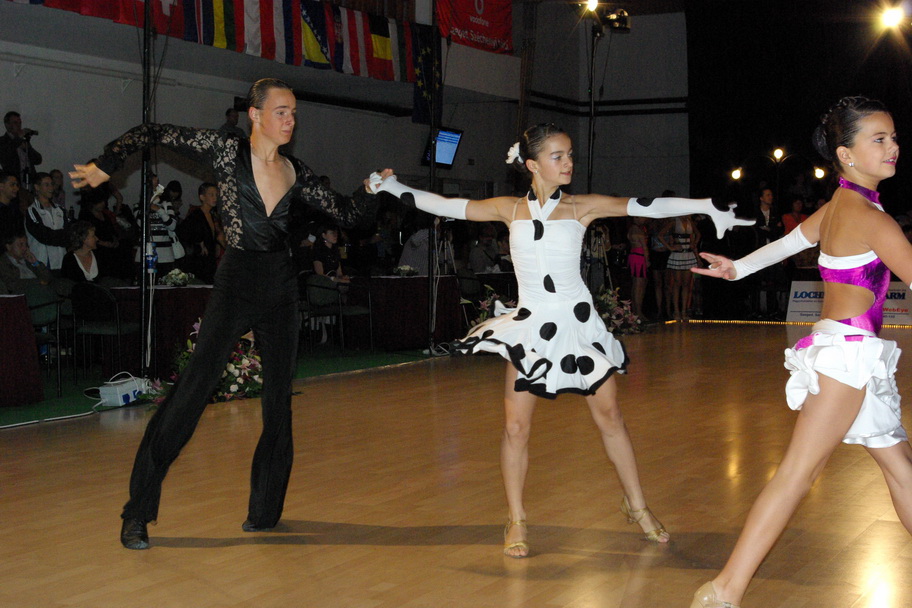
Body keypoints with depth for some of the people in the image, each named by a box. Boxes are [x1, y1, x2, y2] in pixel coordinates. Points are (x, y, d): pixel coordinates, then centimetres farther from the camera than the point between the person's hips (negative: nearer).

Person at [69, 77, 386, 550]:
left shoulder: (295, 173, 11)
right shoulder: (227, 151, -3)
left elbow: (345, 212, 16)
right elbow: (155, 134, 0)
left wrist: (372, 190, 1)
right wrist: (107, 164, -4)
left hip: (281, 285, 6)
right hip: (236, 281, -6)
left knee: (279, 397, 7)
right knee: (195, 385, -14)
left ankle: (265, 509, 21)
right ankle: (138, 514, -9)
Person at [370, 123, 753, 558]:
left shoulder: (581, 207, -3)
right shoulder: (510, 209, 1)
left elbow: (644, 206, -9)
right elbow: (449, 207, 4)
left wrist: (708, 208, -15)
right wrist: (393, 188, 3)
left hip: (577, 322, 0)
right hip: (529, 326, 0)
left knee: (609, 415, 7)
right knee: (515, 426, -3)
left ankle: (636, 505, 25)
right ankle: (516, 522, 13)